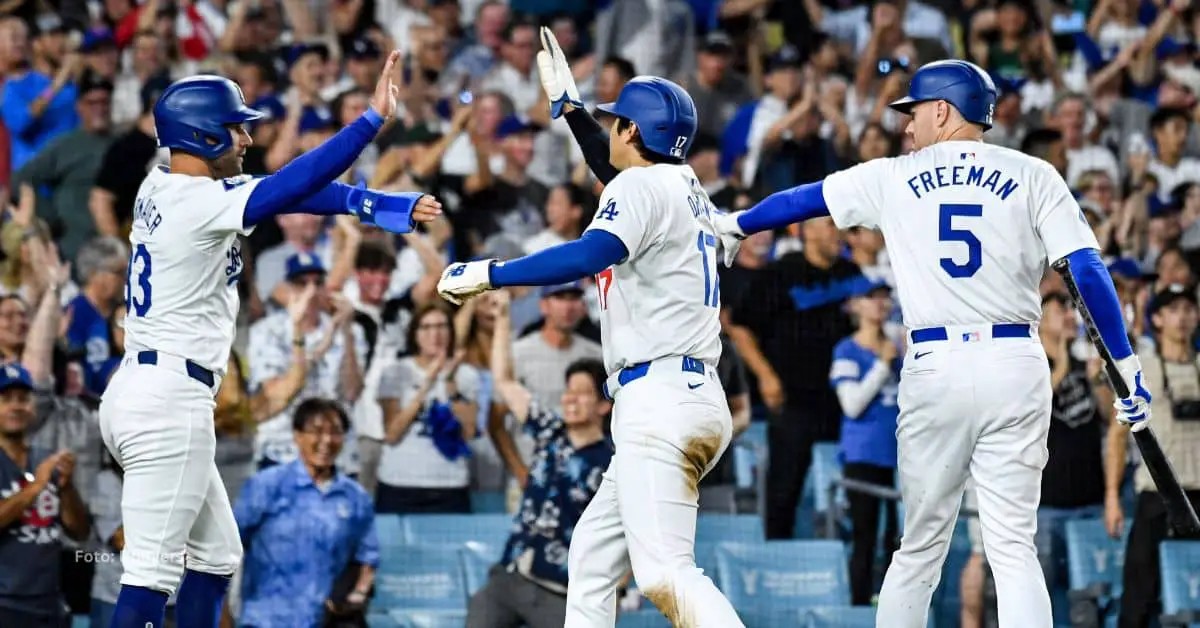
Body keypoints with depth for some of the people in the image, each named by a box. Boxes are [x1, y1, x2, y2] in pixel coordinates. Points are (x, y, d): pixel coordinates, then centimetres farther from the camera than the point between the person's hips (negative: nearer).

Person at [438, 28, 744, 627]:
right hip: (694, 395, 10)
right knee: (591, 555, 16)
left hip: (660, 398, -10)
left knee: (664, 573, -22)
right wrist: (569, 103, 48)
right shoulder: (685, 186, 21)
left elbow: (590, 255, -23)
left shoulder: (641, 184, -5)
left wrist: (489, 274, -20)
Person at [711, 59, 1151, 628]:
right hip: (1016, 366, 0)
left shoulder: (894, 178, 9)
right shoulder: (1033, 176, 6)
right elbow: (1088, 269, -4)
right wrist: (1127, 367, -4)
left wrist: (736, 225, 43)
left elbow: (802, 199, 25)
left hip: (934, 368, 0)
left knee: (919, 549, 11)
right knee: (1013, 548, -1)